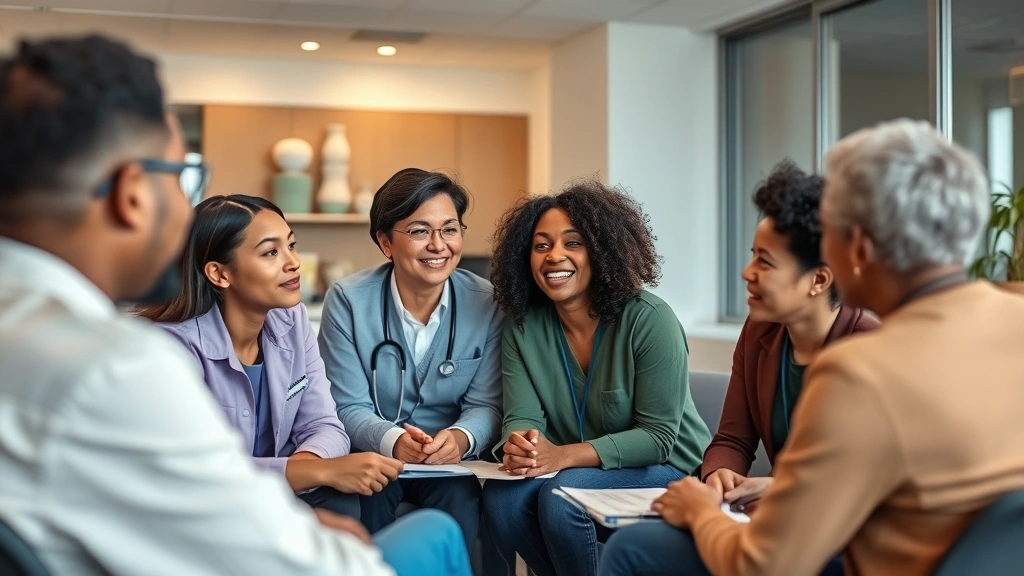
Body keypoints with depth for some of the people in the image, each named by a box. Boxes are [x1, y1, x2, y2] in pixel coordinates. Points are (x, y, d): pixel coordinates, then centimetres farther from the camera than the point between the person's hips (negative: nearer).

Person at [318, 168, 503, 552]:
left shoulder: (487, 303, -6)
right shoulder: (347, 301, -9)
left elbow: (485, 404, -4)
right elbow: (350, 408, -8)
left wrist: (460, 438, -28)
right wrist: (392, 441, -30)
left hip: (449, 462, 1)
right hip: (371, 455, -1)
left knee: (458, 498, -30)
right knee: (369, 493, -31)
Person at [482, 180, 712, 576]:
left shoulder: (650, 320, -18)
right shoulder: (522, 325, -3)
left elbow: (657, 437, -19)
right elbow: (522, 417, -8)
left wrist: (563, 456, -32)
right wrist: (517, 447, -34)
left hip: (668, 470, -4)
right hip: (571, 471, 5)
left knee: (561, 496, -29)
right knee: (501, 497, -22)